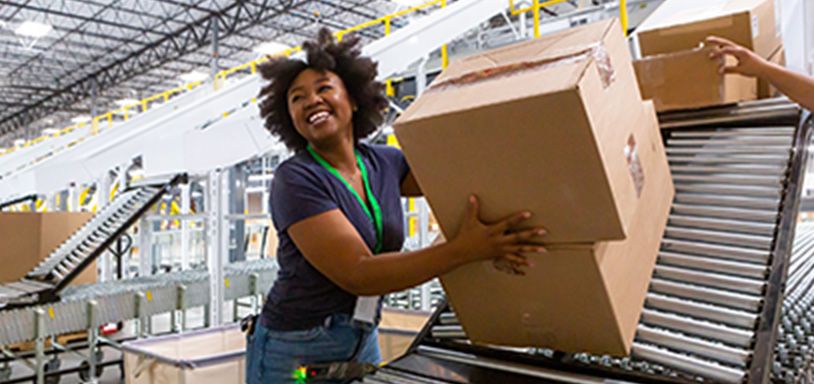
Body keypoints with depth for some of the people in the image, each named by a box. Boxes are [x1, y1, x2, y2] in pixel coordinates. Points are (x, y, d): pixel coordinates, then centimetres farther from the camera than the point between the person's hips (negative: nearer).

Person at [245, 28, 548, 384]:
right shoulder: (295, 179, -18)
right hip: (293, 354, -4)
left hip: (363, 342, 5)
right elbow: (358, 275, -24)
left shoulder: (384, 163, 1)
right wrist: (464, 249, -31)